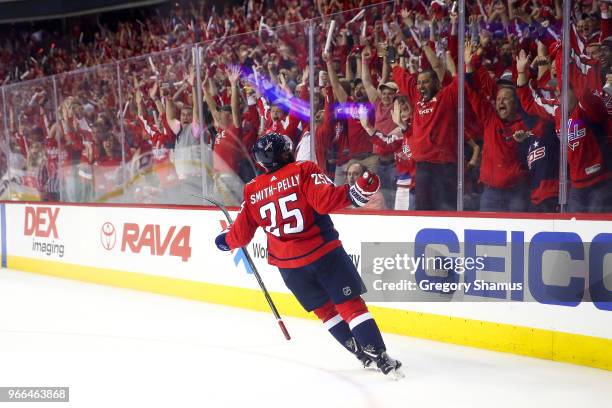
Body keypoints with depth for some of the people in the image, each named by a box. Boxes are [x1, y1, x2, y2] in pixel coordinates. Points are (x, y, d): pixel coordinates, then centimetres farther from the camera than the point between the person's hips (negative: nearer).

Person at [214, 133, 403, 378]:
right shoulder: (303, 171, -2)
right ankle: (381, 358, -10)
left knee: (324, 309, 18)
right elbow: (325, 200, -19)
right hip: (323, 252, -3)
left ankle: (362, 353, 16)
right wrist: (355, 193, -22)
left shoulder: (252, 191, 9)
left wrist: (225, 241, 34)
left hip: (288, 264, 4)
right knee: (350, 303, -1)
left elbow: (241, 234, 14)